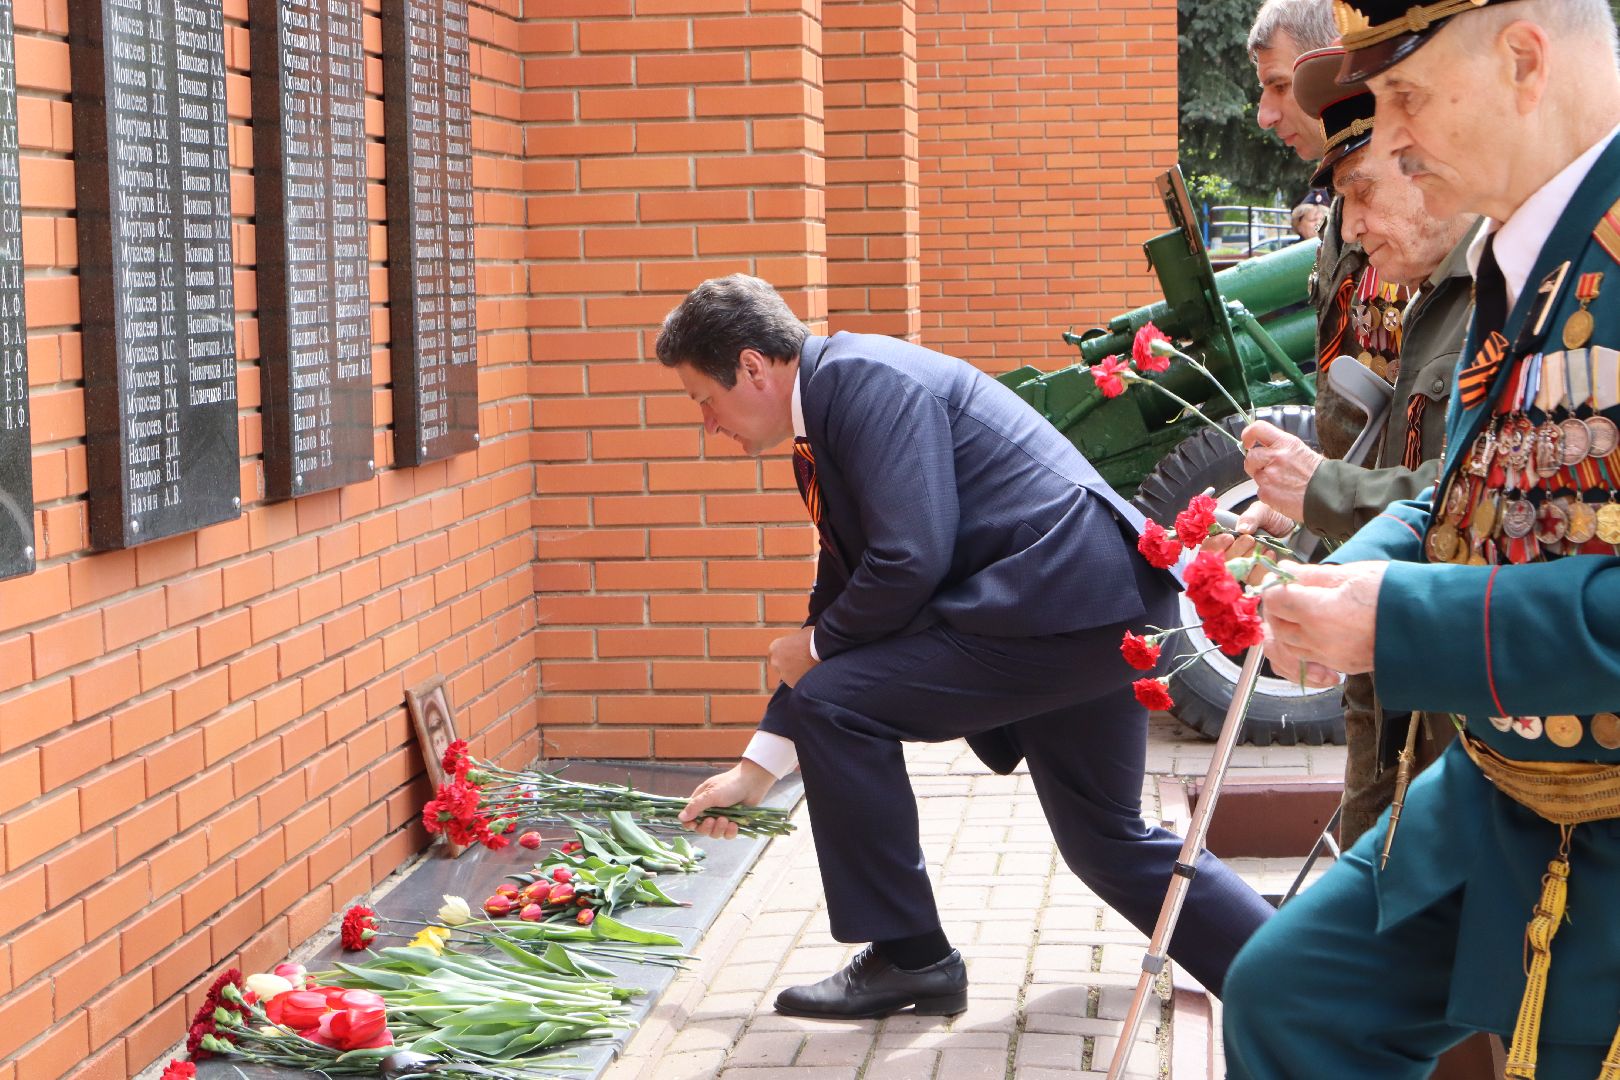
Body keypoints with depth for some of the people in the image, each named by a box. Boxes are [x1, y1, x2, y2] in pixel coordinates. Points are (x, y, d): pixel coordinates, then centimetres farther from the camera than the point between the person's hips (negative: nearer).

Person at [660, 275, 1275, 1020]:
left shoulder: (865, 378, -13)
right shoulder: (823, 423, 18)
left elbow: (910, 561, -23)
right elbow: (840, 599, 23)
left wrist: (817, 647, -4)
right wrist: (757, 766, 22)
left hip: (1064, 596, -11)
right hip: (1101, 618, 11)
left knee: (834, 702, -12)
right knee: (1106, 844, 20)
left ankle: (909, 958, 0)